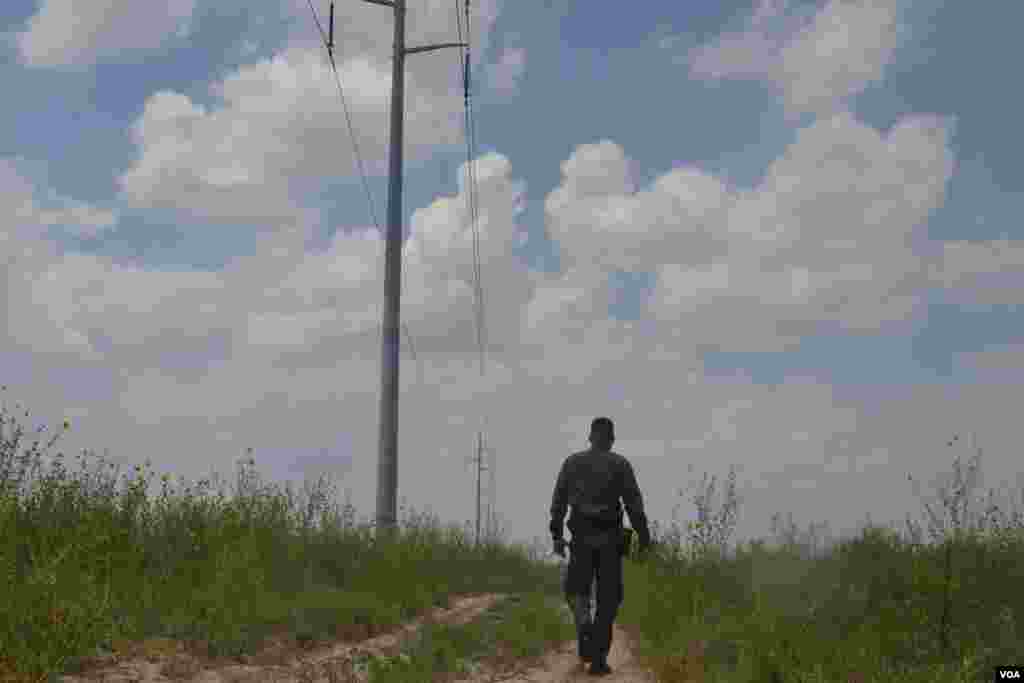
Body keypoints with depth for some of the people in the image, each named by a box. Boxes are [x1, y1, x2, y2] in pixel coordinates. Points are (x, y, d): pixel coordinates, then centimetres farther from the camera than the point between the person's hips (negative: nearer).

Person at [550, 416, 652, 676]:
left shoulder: (572, 462, 7)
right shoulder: (621, 464, 0)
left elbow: (558, 500, 5)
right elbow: (634, 503, -5)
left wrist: (556, 535, 10)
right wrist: (644, 538, -1)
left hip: (581, 536, 1)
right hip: (610, 538, -1)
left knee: (577, 591, 18)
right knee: (607, 599, 6)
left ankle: (584, 624, -14)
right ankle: (598, 658, -1)